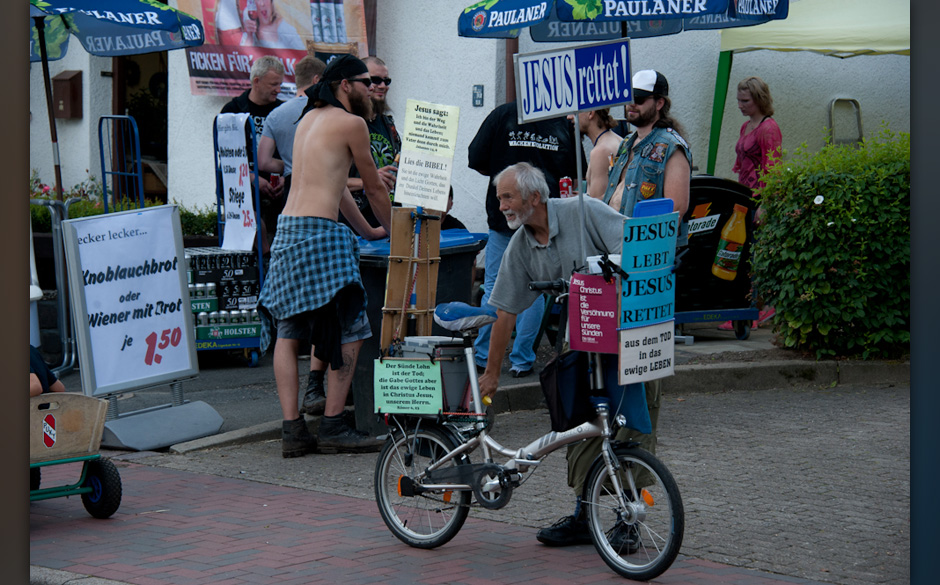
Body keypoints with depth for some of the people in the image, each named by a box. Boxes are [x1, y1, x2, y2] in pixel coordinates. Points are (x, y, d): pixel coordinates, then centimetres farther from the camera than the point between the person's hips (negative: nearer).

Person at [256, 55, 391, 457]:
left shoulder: (309, 118, 23)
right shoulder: (351, 122, -2)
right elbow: (374, 189, 8)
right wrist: (392, 230, 24)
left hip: (286, 229, 9)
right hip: (319, 232, -9)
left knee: (287, 332, 6)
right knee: (349, 329, -4)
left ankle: (292, 429, 4)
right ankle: (332, 426, -4)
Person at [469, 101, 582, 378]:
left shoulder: (503, 114, -7)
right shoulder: (564, 122, -3)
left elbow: (476, 160, -5)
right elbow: (575, 171, 3)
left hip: (504, 215, -1)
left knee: (494, 286, 10)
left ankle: (482, 355, 11)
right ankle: (521, 360, 8)